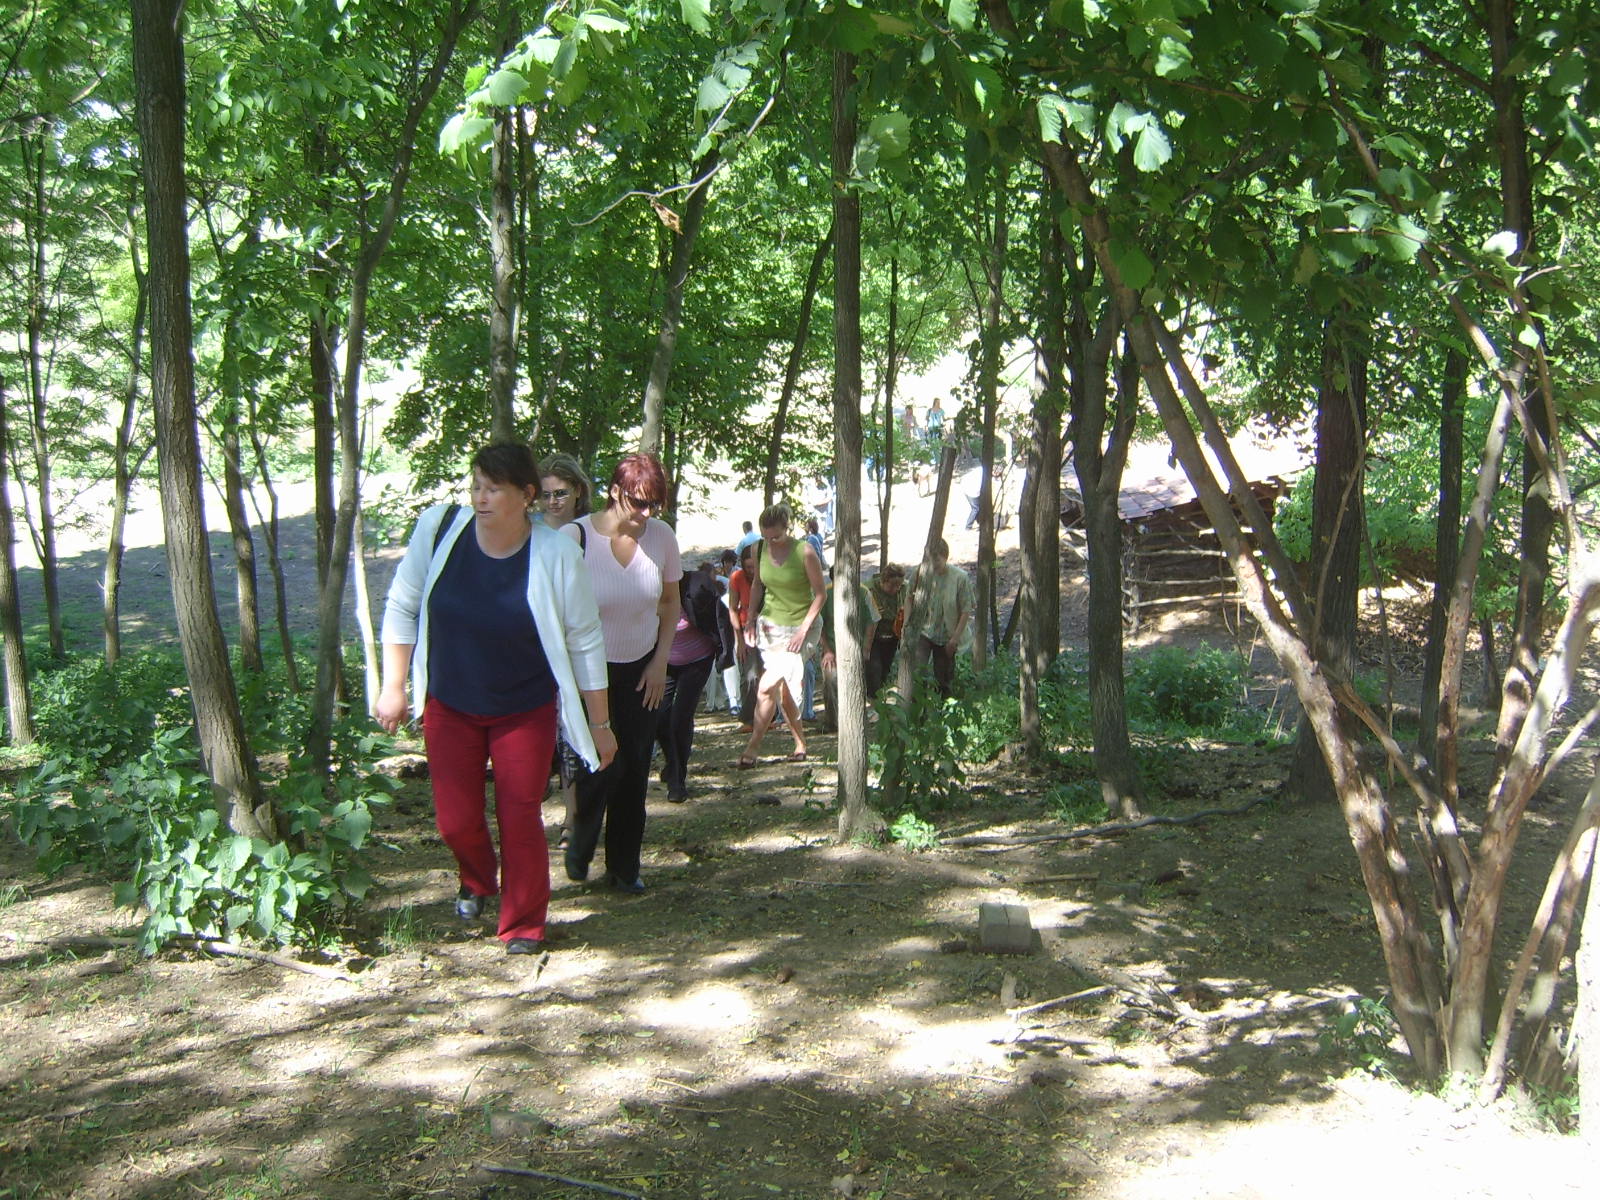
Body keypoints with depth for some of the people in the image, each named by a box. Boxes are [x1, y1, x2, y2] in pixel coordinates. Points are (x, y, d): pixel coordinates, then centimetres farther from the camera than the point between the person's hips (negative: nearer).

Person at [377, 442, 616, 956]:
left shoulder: (556, 557, -19)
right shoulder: (438, 528, -14)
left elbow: (584, 644, -9)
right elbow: (402, 609, -1)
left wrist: (600, 724, -4)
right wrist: (394, 686, 1)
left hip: (525, 711, -2)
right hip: (449, 706, 2)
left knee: (521, 821, 0)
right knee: (456, 821, 6)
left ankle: (523, 927, 23)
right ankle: (477, 880, 41)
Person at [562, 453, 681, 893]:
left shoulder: (661, 536, -7)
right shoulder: (574, 537, -18)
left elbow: (670, 603, 8)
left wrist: (660, 662, 2)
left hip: (641, 671, 4)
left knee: (635, 772, 5)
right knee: (603, 766, -9)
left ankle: (624, 868, 21)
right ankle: (579, 848, 21)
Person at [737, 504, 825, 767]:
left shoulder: (804, 552, -16)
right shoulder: (760, 549, -1)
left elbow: (820, 592, -12)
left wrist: (803, 629, -17)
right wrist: (751, 618, 6)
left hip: (799, 628, -5)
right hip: (769, 626, 5)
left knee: (766, 688, -15)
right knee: (783, 692, 3)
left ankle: (753, 746, -2)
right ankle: (800, 744, 19)